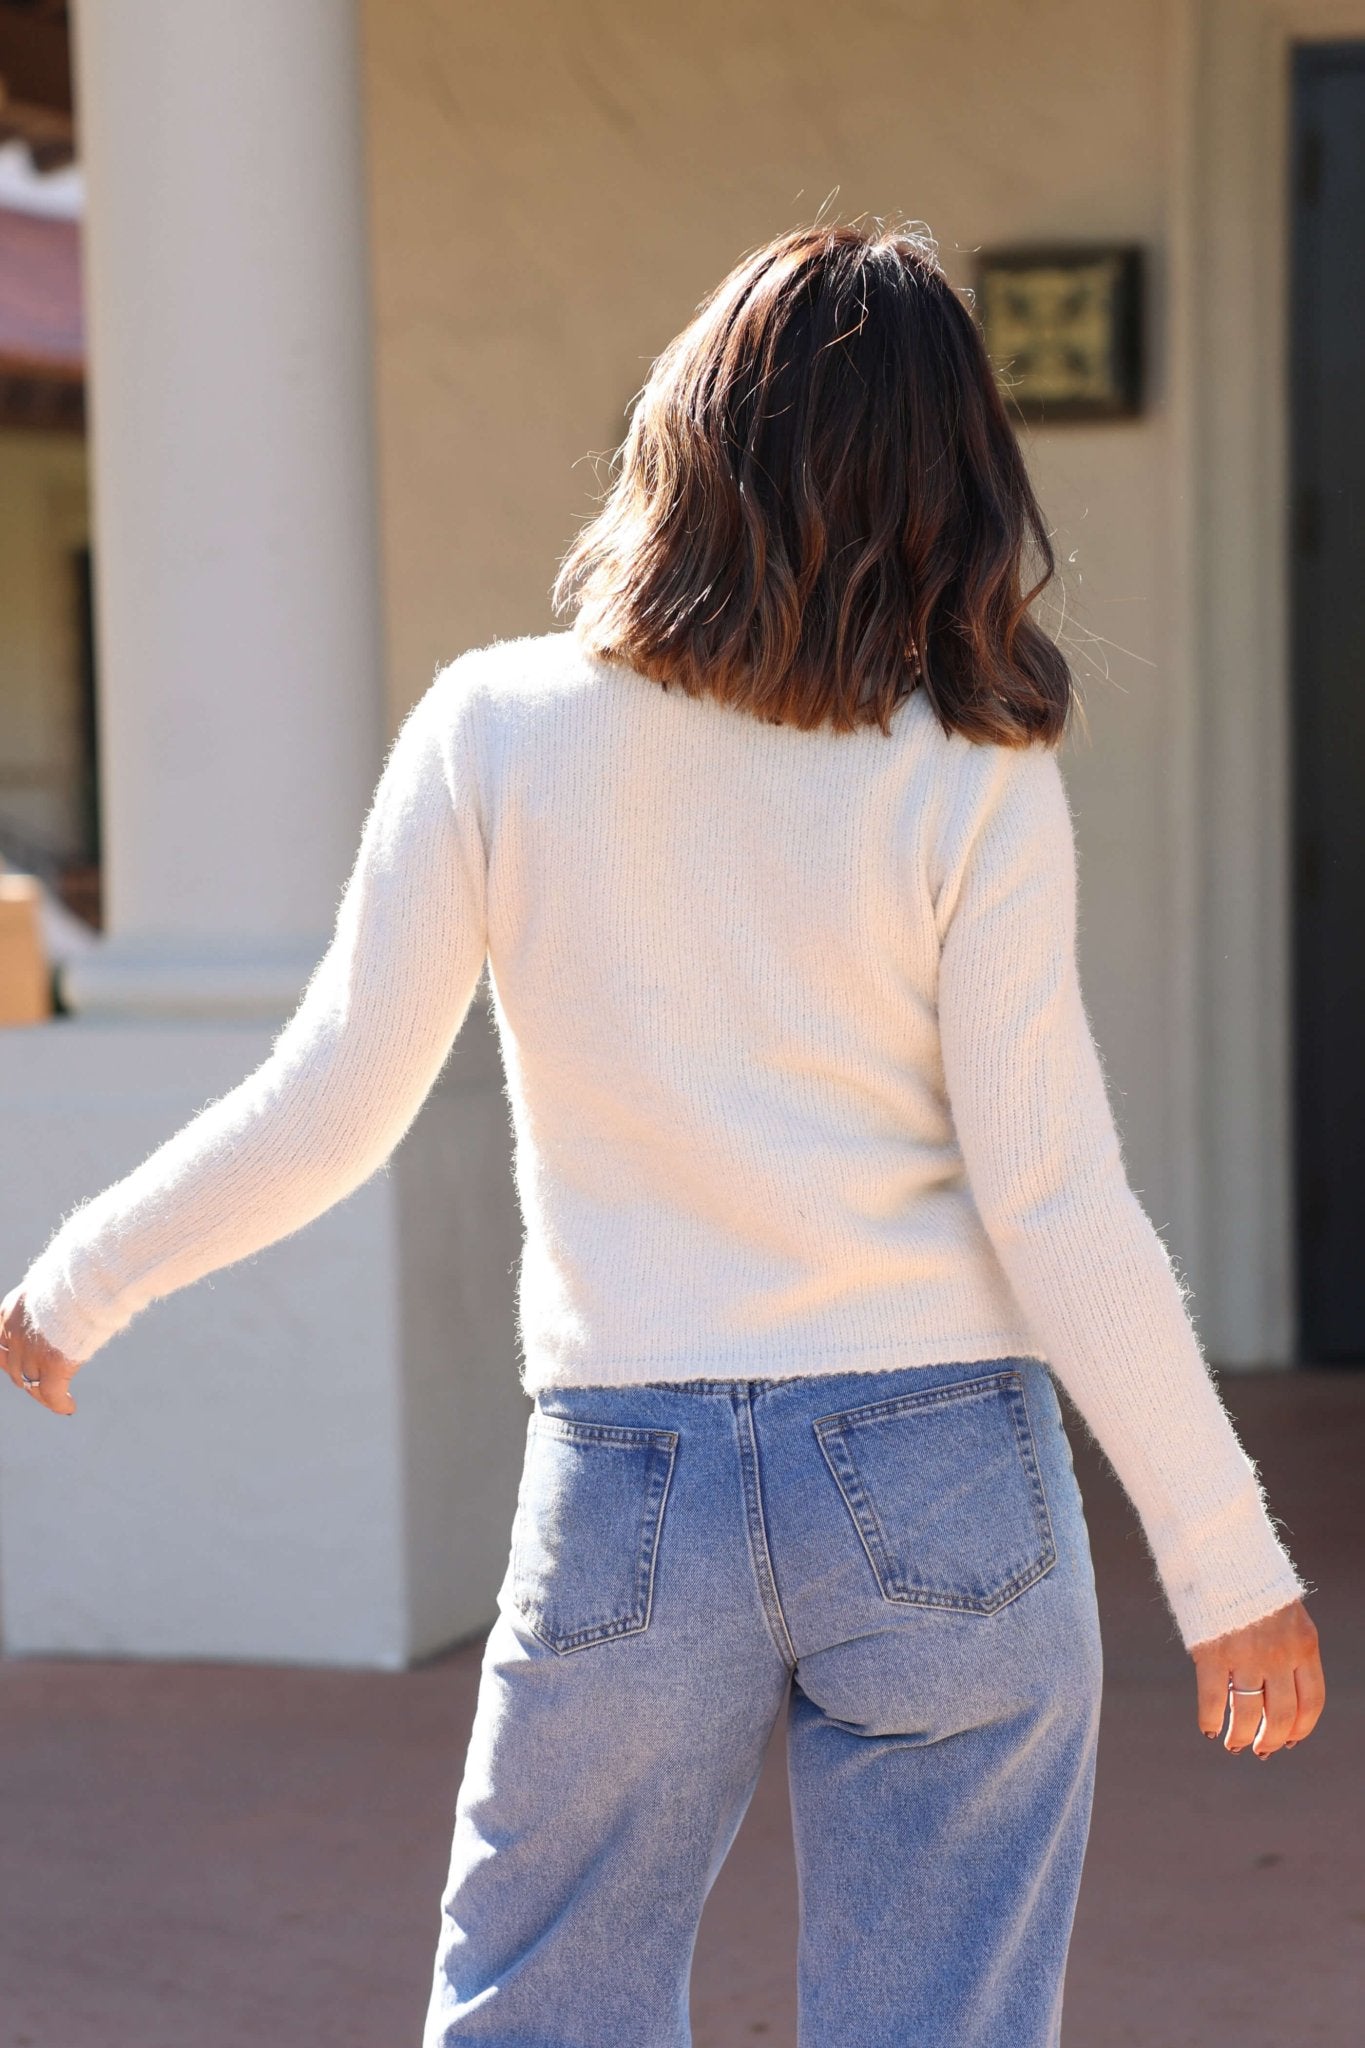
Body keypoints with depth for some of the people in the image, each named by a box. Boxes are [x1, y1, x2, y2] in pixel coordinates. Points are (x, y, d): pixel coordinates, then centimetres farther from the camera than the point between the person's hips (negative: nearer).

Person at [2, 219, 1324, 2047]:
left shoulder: (497, 732, -5)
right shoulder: (977, 783, -7)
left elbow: (333, 1109, -3)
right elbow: (1054, 1210, -8)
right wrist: (1225, 1558, 0)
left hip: (628, 1485, 1)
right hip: (944, 1482, -1)